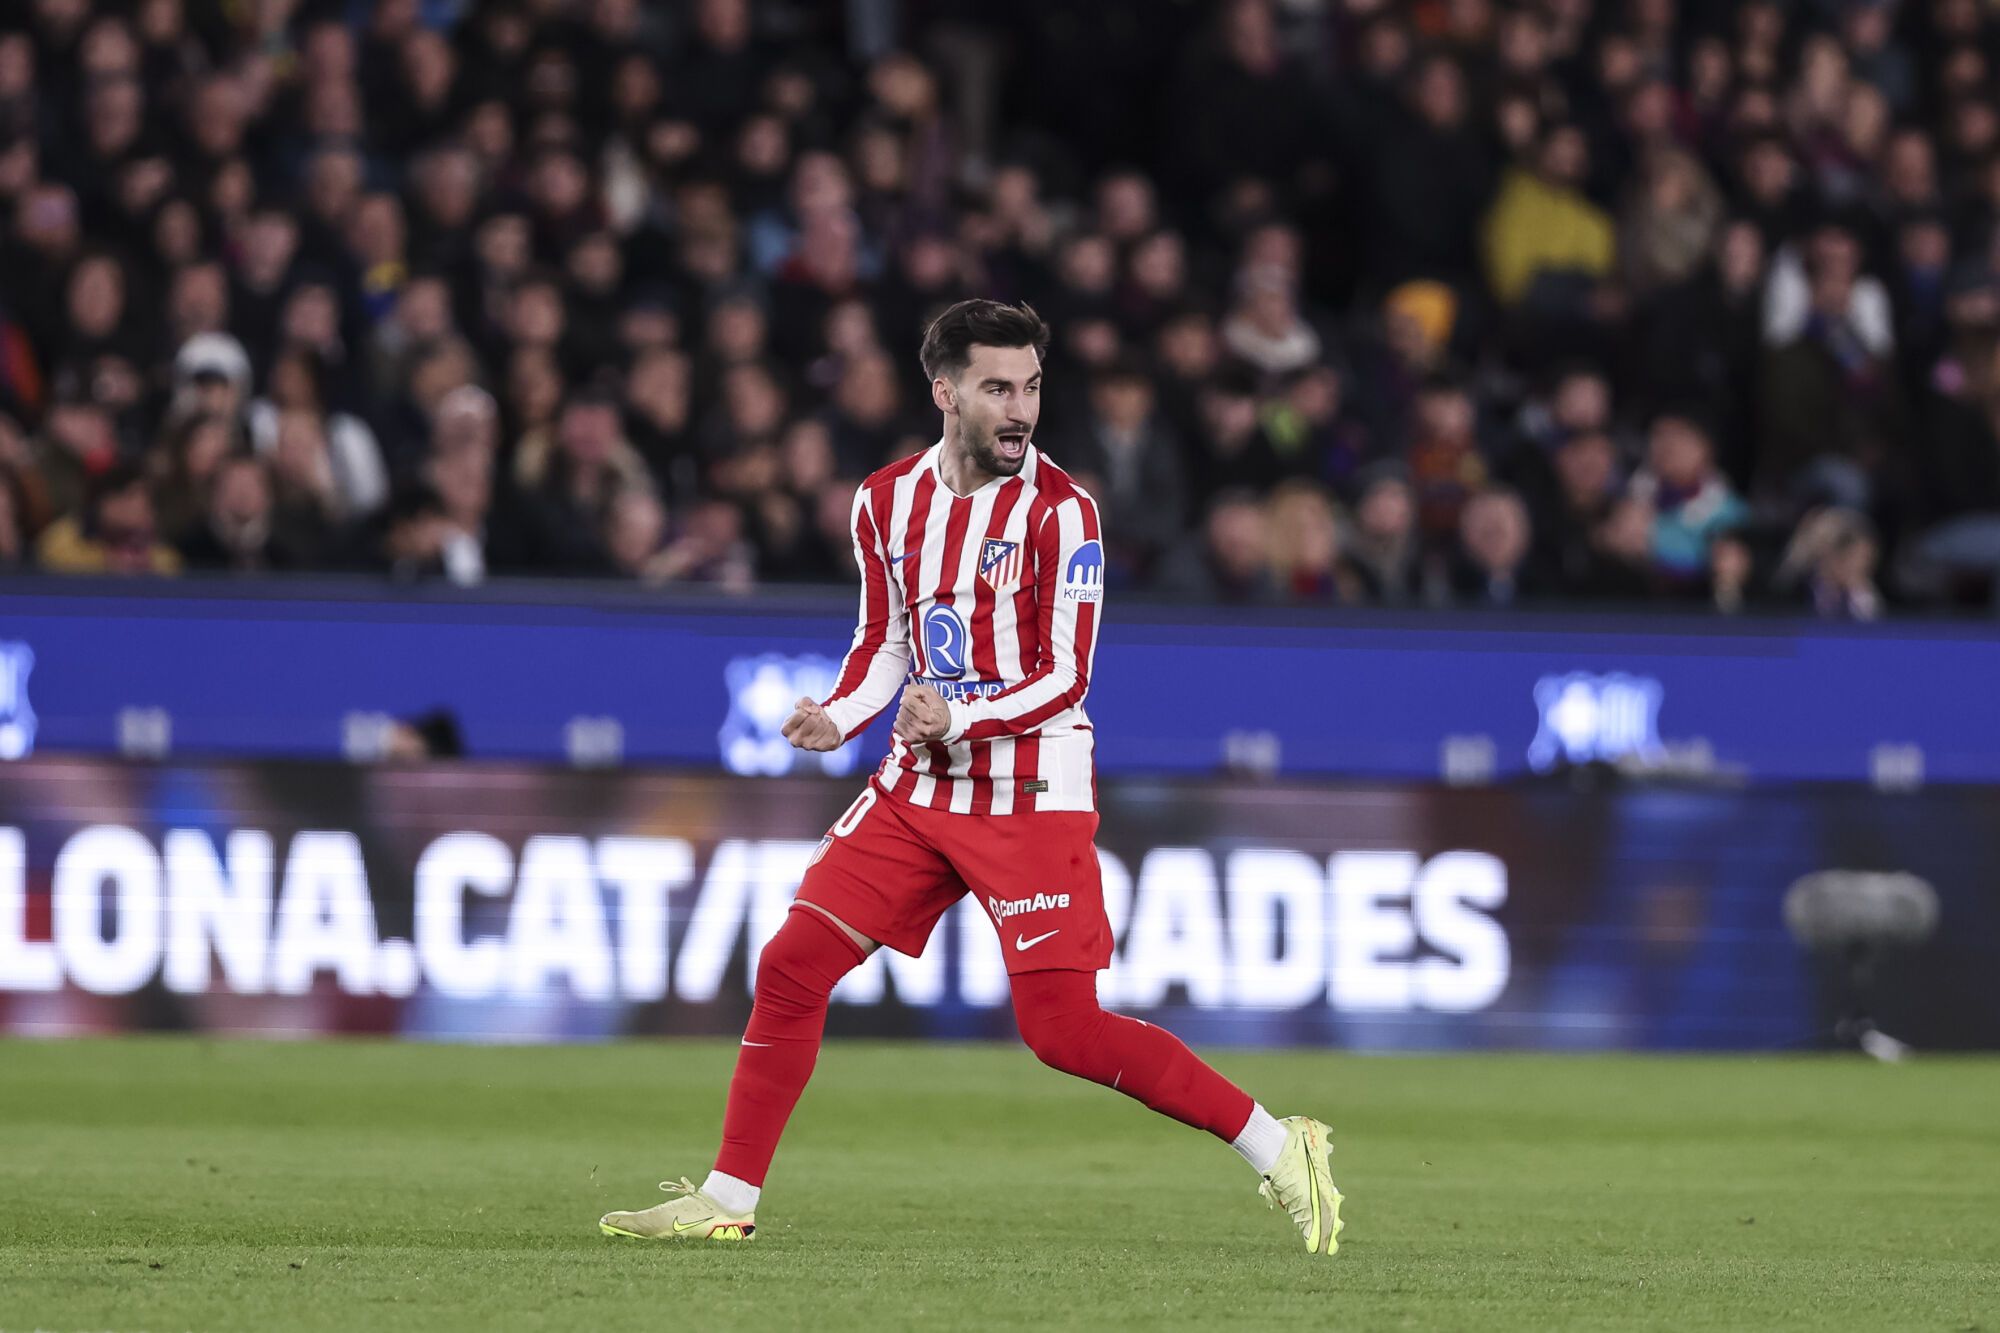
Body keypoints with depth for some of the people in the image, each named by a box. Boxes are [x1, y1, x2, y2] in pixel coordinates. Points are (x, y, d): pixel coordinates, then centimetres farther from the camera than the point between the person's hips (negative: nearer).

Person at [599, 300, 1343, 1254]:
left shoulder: (1061, 511, -11)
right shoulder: (887, 502, 6)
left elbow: (1065, 677, -13)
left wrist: (961, 715, -27)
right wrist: (839, 717, -2)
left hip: (1032, 797, -6)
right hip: (919, 785, 6)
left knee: (1064, 1030, -13)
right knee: (790, 967, -1)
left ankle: (1279, 1151, -3)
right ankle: (726, 1202, 9)